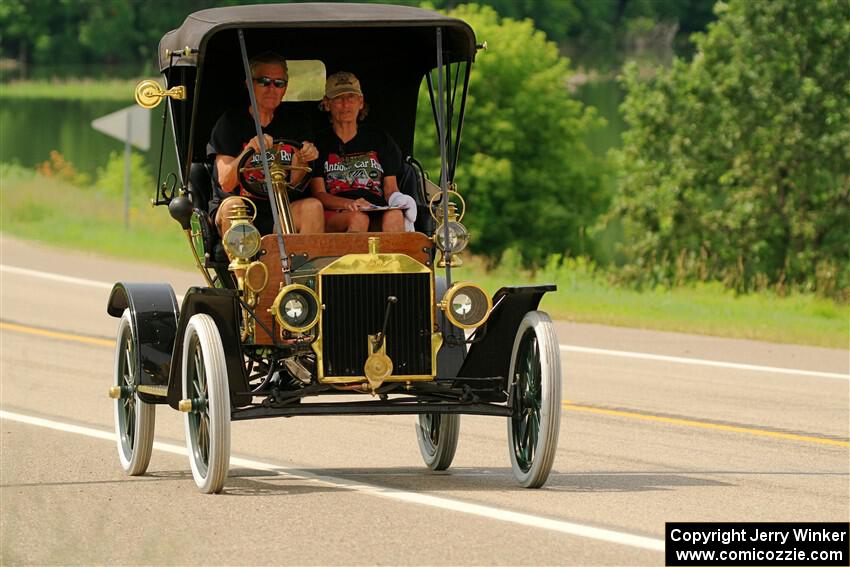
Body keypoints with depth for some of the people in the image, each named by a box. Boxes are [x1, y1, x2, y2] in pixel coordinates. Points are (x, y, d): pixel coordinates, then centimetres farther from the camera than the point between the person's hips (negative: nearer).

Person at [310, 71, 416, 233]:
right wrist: (349, 204, -17)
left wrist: (397, 200, -8)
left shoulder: (380, 139, 24)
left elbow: (390, 188, 19)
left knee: (394, 217, -35)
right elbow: (318, 194, 5)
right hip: (334, 216, -2)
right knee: (358, 219, -37)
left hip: (378, 215, 2)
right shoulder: (319, 143, 15)